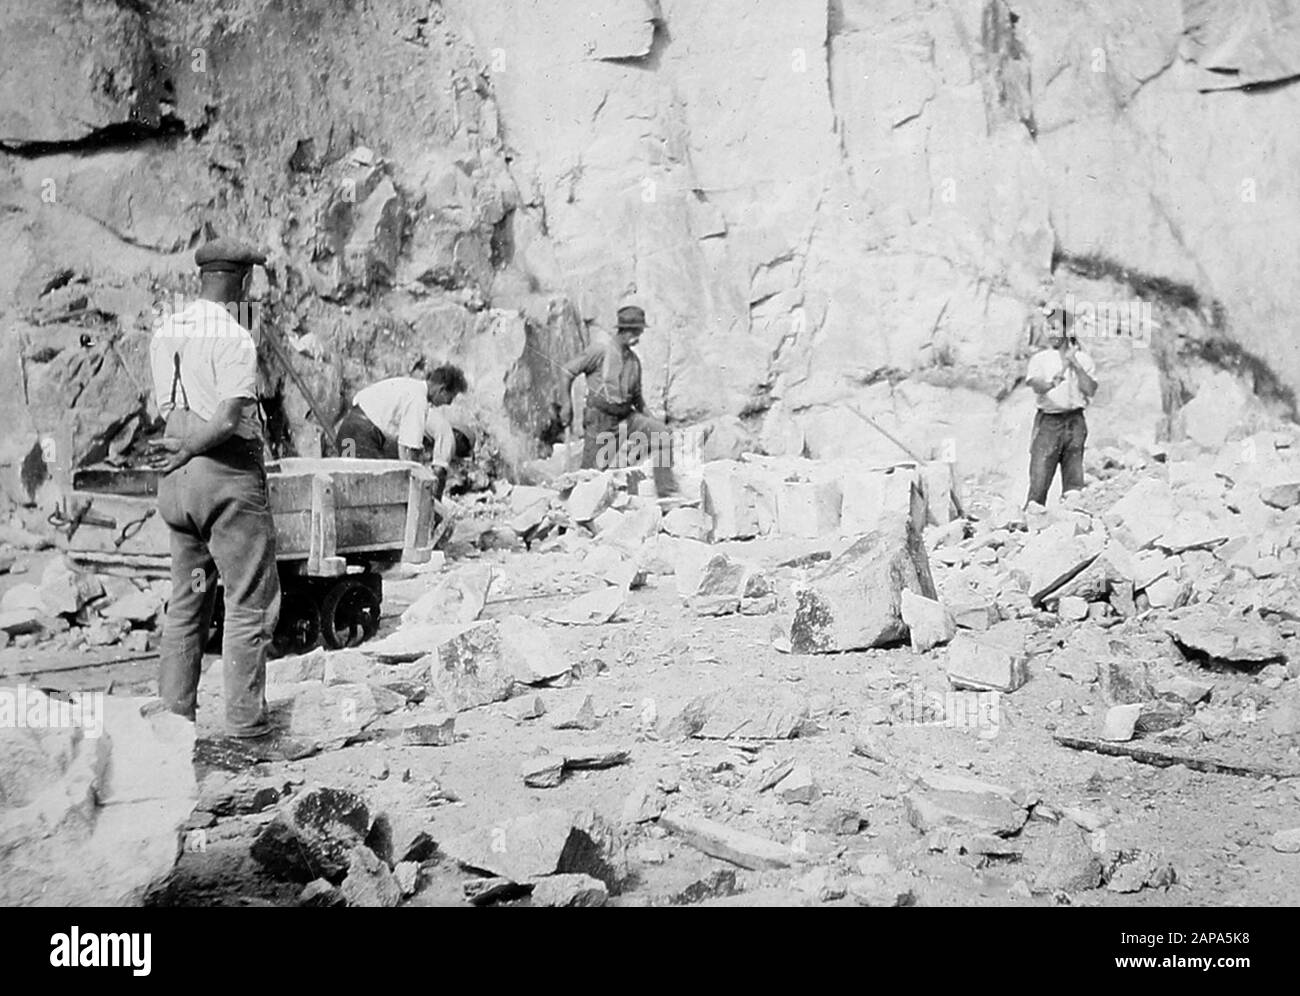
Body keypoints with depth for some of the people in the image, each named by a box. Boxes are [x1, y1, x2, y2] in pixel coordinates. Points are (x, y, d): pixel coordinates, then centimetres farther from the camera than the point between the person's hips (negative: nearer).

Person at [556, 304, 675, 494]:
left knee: (661, 432, -18)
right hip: (600, 420, -4)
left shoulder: (634, 360, 10)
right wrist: (566, 405, -10)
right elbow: (566, 371, -3)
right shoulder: (600, 351, -7)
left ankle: (666, 491, -19)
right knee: (594, 470, -5)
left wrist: (646, 416, 7)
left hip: (626, 418, 5)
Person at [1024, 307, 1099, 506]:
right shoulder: (1039, 359, 8)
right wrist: (1054, 382, -29)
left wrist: (1075, 364, -7)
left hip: (1075, 421, 1)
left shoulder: (1083, 359, 11)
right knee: (1039, 478, -9)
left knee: (1074, 479, 0)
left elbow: (1091, 390, 1)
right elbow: (1036, 385, -9)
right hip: (1048, 421, -1)